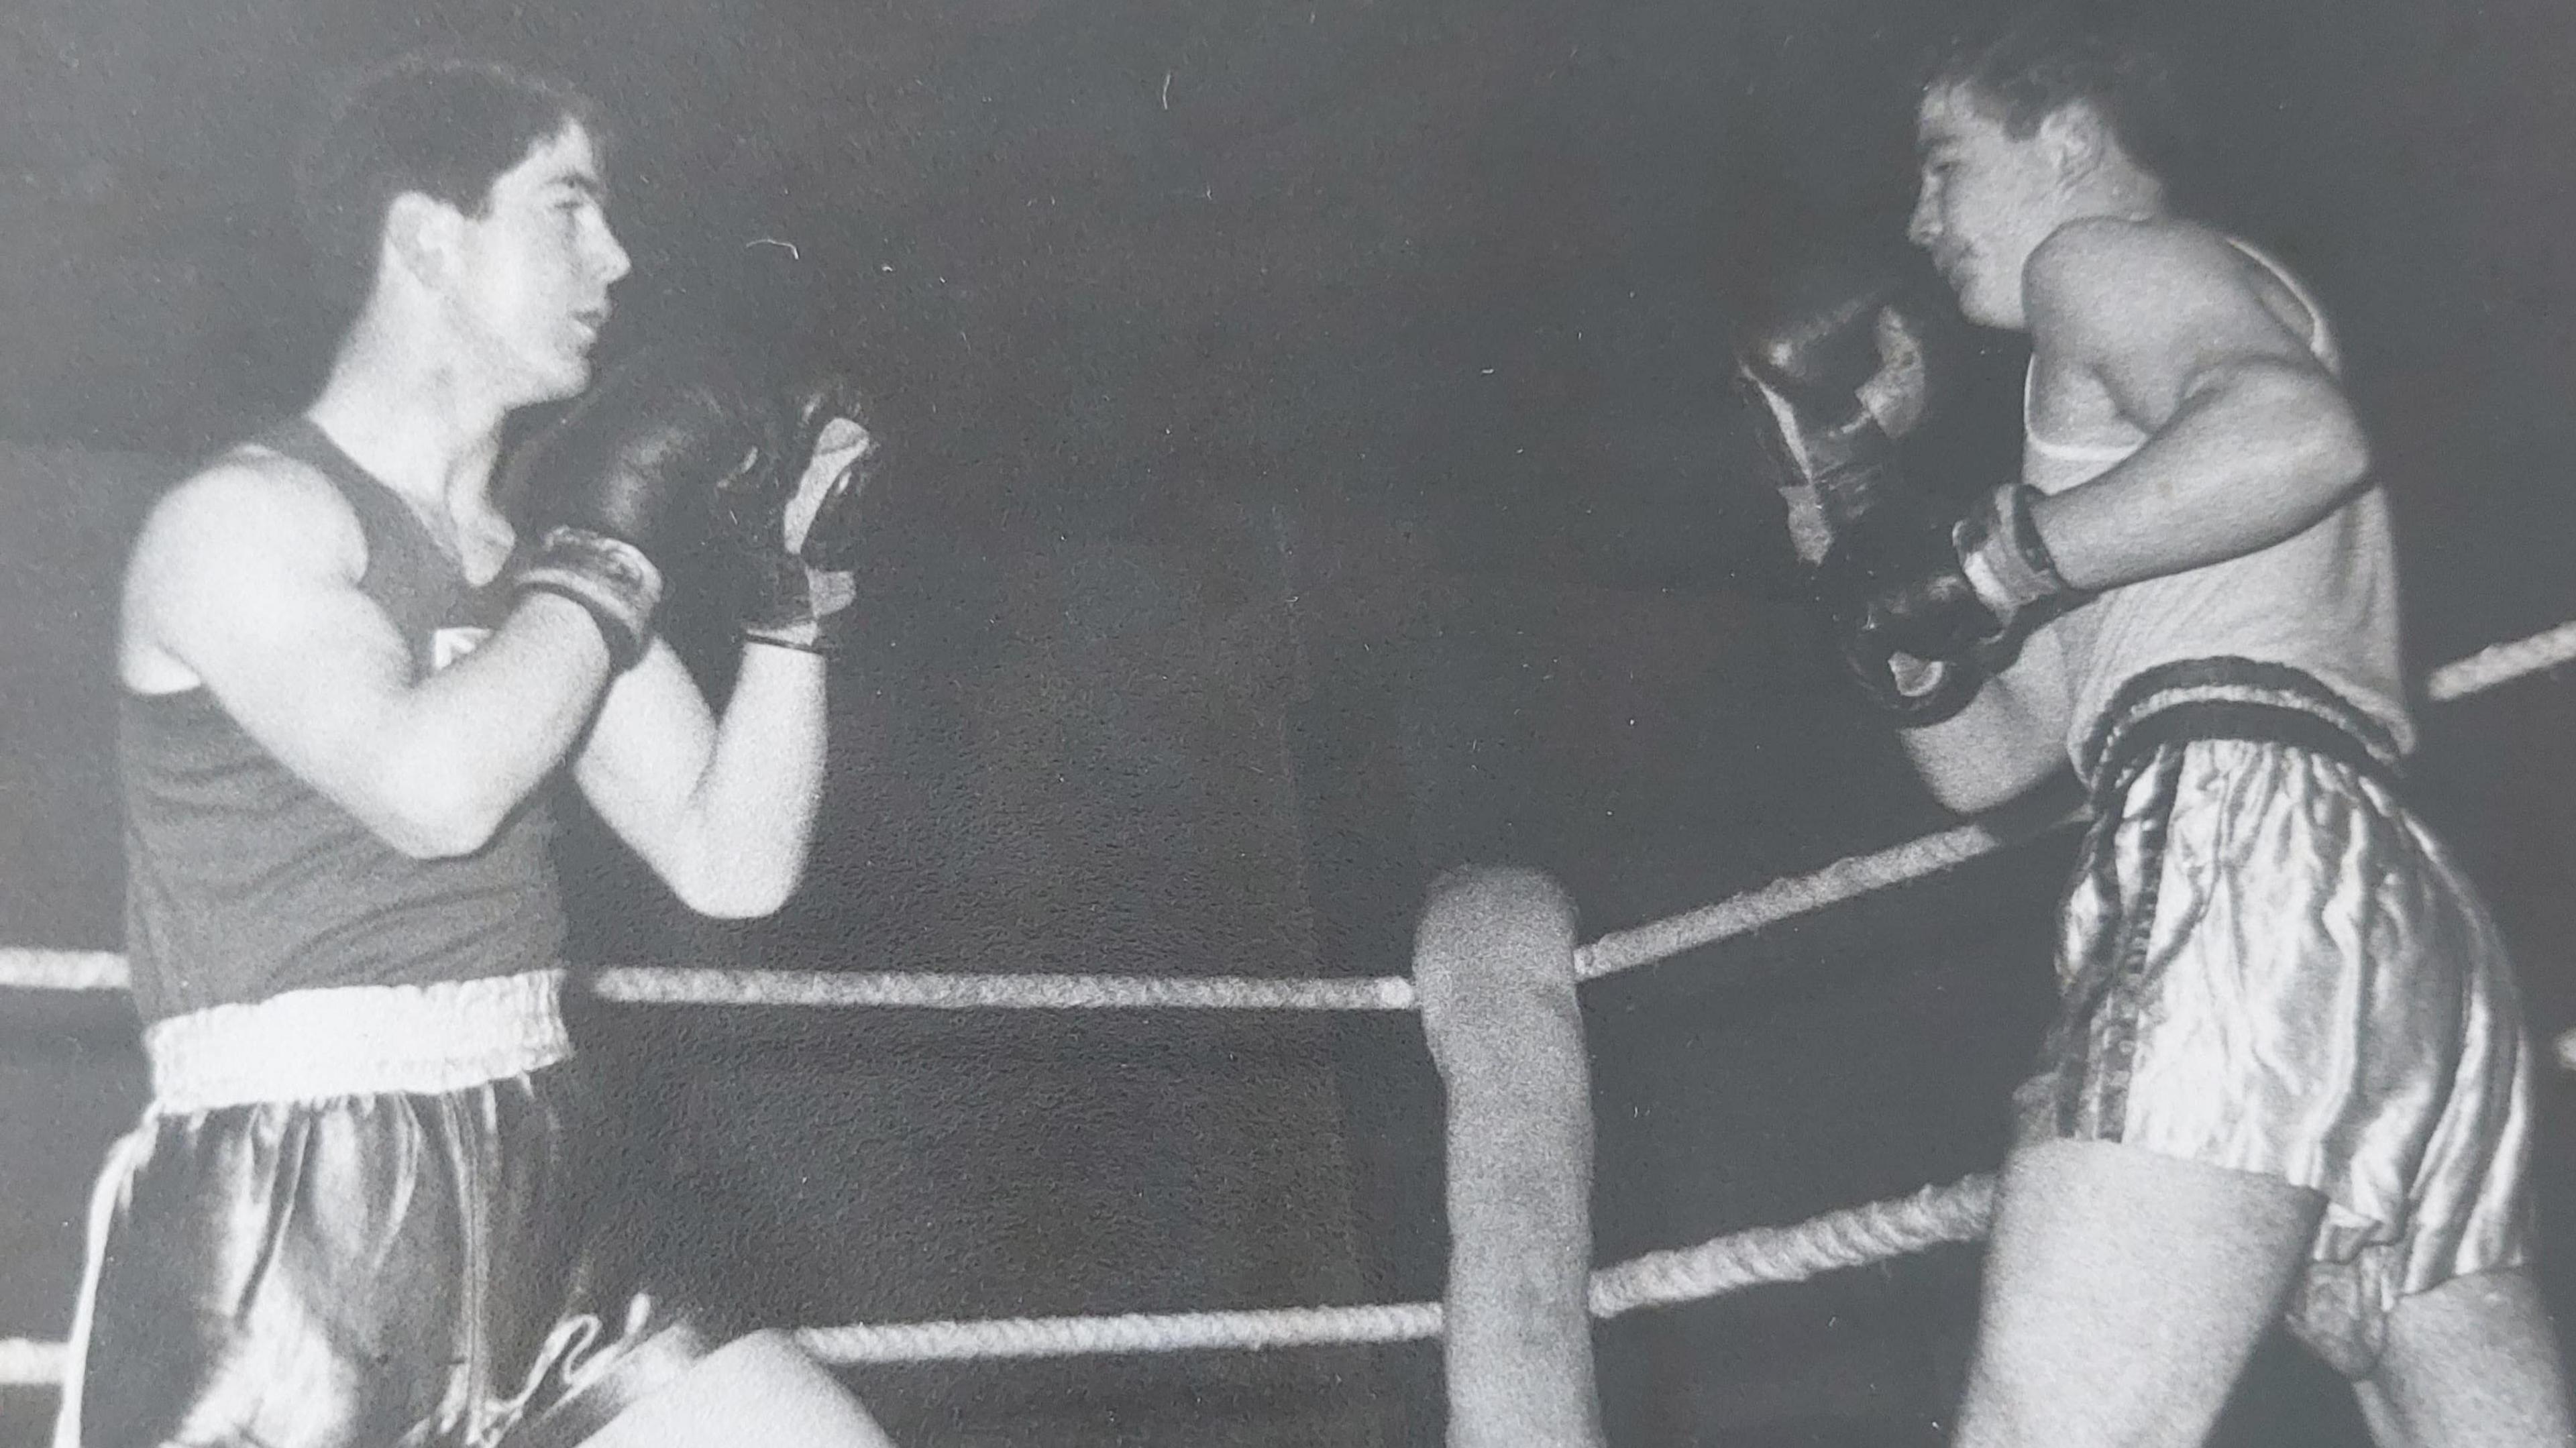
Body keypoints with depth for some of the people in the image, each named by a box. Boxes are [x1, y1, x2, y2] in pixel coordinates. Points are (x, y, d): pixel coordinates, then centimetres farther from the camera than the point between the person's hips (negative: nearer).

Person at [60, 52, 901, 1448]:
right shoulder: (246, 517, -7)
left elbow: (735, 862, 10)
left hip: (541, 1199, 6)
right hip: (275, 1222, -6)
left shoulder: (548, 548, 12)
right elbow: (439, 785, -25)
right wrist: (616, 547, -12)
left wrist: (793, 590, 0)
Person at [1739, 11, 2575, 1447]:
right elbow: (1985, 756, 30)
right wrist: (1853, 469, 28)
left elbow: (2304, 438, -16)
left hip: (2242, 841, -10)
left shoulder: (2105, 255, 10)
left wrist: (1993, 559, -8)